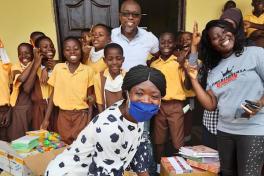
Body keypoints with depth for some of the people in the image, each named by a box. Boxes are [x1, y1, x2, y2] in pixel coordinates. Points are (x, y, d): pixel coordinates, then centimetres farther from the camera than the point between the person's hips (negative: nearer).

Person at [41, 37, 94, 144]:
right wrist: (46, 119, 3)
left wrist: (89, 119, -3)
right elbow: (53, 94, 5)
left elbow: (89, 97, 2)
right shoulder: (58, 68, 0)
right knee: (66, 144, 11)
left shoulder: (88, 70, -4)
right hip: (63, 115, 2)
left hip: (82, 115, -1)